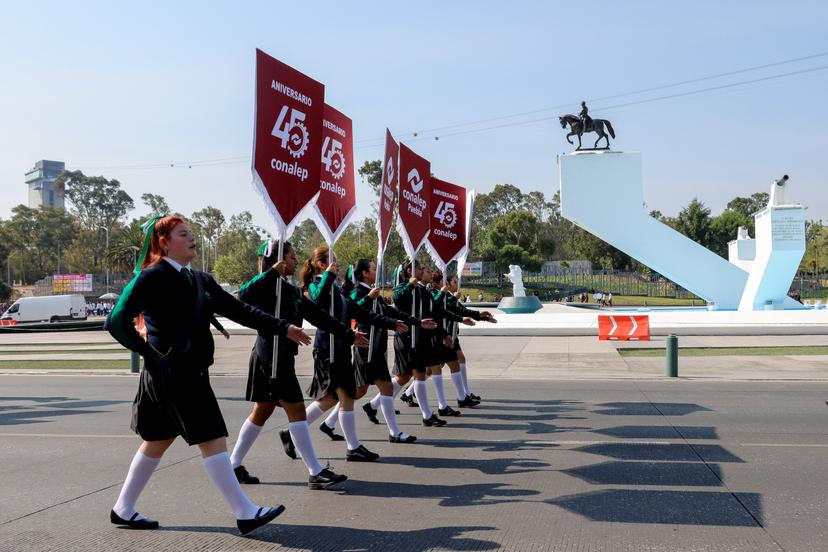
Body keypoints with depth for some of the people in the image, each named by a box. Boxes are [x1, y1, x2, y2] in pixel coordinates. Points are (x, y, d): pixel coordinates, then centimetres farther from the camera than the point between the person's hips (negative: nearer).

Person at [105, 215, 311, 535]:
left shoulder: (198, 280, 11)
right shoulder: (151, 278, -11)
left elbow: (237, 309, 6)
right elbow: (117, 322, -15)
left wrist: (283, 328, 0)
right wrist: (149, 353, -13)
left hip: (191, 373, 9)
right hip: (172, 374, -9)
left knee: (158, 441, 17)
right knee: (213, 441, -8)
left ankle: (123, 509, 31)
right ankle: (245, 513, -2)